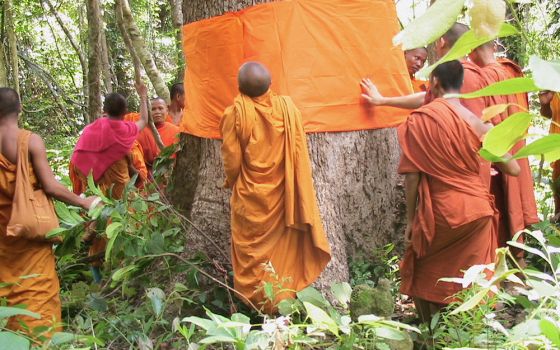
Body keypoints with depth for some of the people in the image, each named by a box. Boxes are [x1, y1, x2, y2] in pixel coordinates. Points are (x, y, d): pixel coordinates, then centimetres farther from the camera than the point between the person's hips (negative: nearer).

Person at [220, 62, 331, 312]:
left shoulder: (235, 113, -14)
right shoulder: (286, 107, -7)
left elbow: (232, 160, -9)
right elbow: (299, 152, -4)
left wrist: (231, 182, 11)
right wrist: (290, 184, 11)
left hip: (249, 197, -2)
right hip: (282, 194, 3)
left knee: (253, 252, 10)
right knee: (282, 249, 16)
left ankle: (267, 306, 12)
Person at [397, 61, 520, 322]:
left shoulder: (419, 120, -8)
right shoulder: (477, 123, -1)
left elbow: (412, 176, -9)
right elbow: (513, 169, 3)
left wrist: (410, 220, 1)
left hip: (439, 214, -3)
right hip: (478, 212, 3)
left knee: (426, 278, 16)